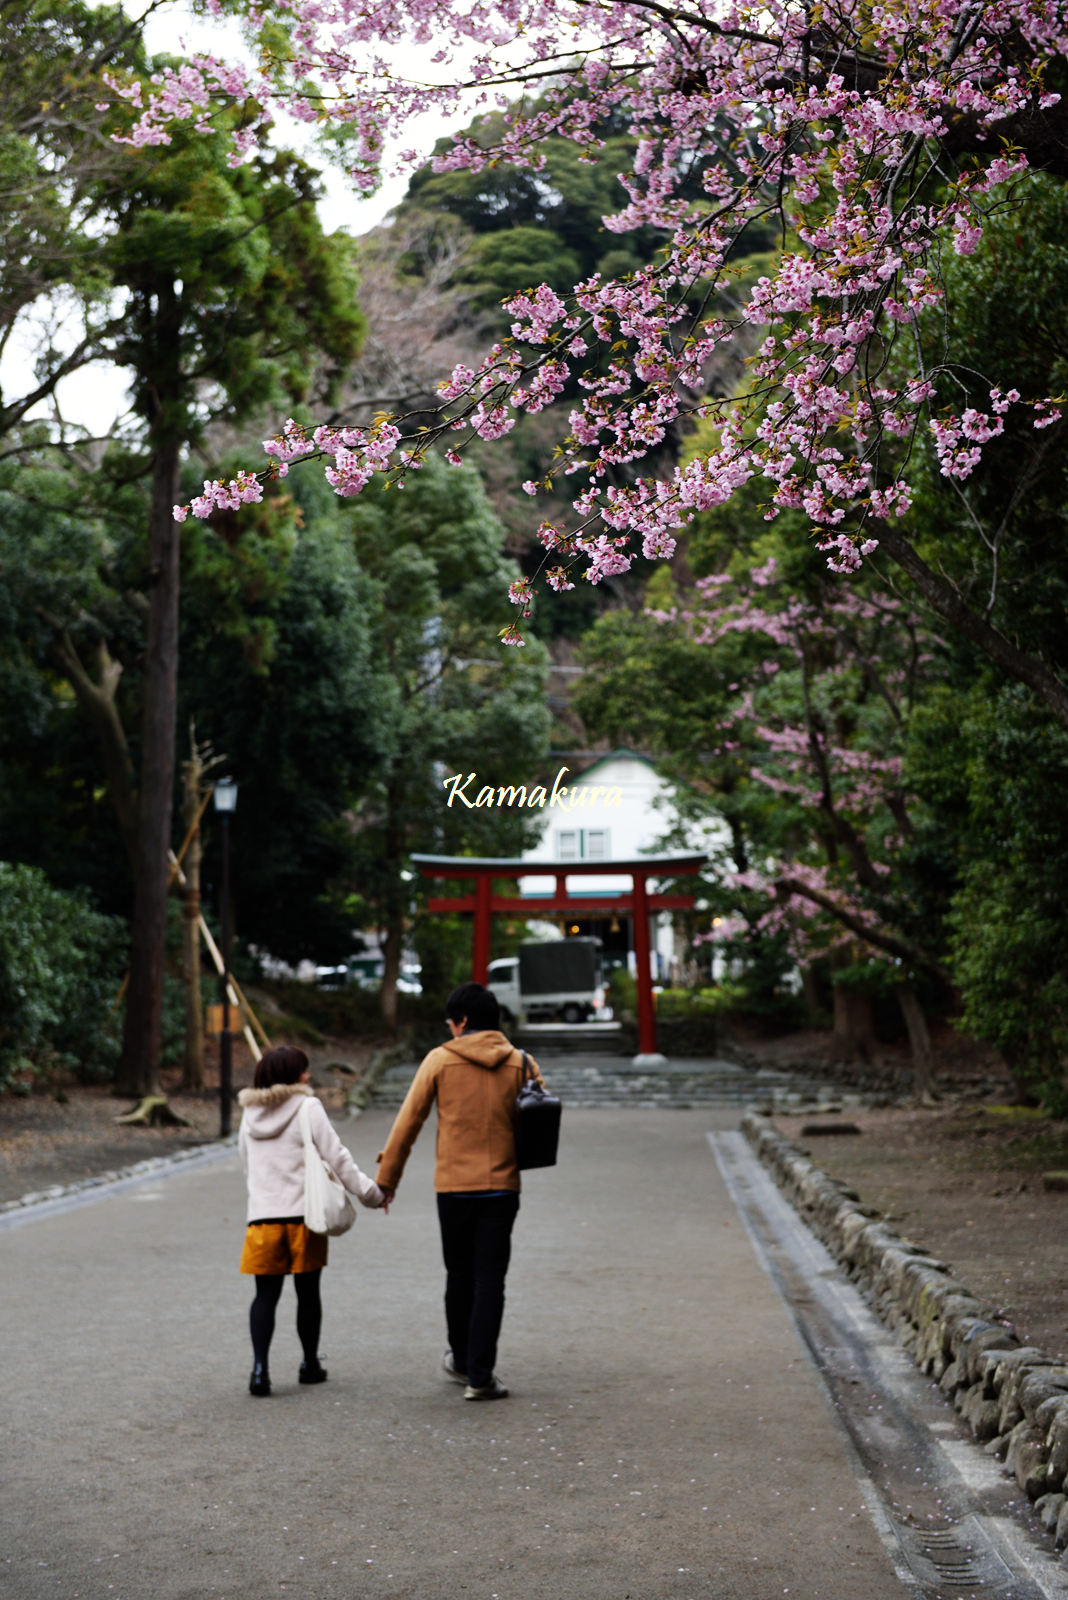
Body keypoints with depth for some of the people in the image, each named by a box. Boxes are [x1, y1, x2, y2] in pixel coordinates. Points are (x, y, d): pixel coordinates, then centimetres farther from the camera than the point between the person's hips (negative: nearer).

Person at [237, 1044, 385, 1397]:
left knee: (266, 1295, 5)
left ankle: (259, 1366, -10)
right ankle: (310, 1364, 22)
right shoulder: (308, 1107, -5)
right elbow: (336, 1157, -8)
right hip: (303, 1215, -3)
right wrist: (372, 1192, -1)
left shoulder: (250, 1113, 11)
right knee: (307, 1293, 10)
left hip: (262, 1217, 3)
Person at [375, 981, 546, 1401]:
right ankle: (480, 1376, -1)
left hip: (453, 1185, 0)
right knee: (490, 1281, 3)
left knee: (459, 1277, 16)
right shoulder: (519, 1063, 1)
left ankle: (462, 1361, 32)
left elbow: (408, 1121, -2)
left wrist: (386, 1178, 4)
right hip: (502, 1186, 0)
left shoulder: (440, 1059, -3)